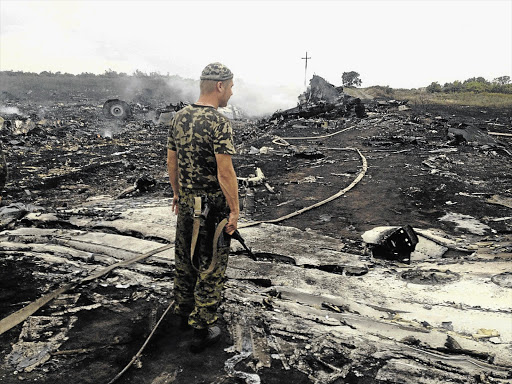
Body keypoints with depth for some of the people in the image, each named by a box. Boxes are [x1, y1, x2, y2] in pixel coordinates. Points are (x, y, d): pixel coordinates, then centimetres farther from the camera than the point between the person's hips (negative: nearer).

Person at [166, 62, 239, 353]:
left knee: (186, 258, 21)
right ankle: (204, 328, 17)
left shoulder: (179, 118, 4)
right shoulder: (219, 123, -20)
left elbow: (172, 162, 10)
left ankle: (185, 311, 39)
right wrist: (235, 210, -14)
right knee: (211, 266, 5)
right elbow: (225, 173, -22)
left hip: (187, 202, 8)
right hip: (213, 206, -7)